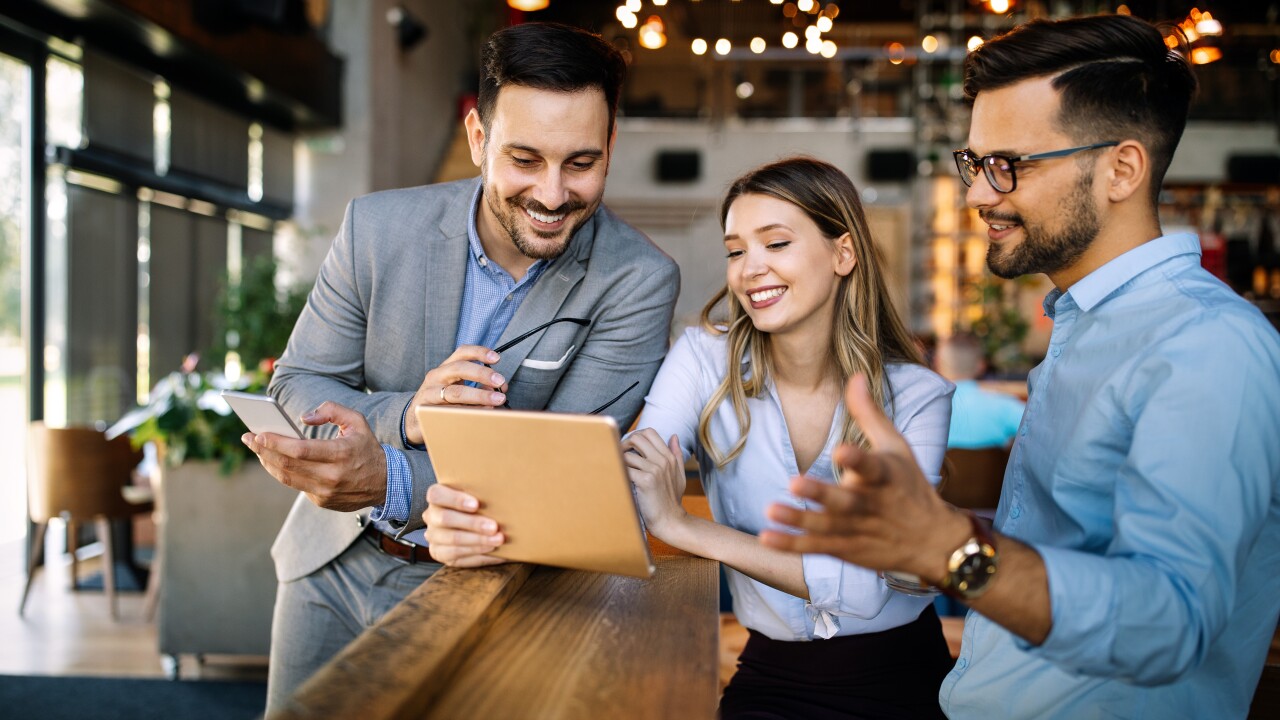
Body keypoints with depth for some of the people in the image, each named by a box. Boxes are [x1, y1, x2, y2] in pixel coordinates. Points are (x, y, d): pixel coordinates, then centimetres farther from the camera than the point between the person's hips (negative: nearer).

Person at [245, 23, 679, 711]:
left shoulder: (639, 282, -18)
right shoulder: (377, 226, -11)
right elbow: (296, 383, -4)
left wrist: (390, 479, -37)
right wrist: (405, 414, -27)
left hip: (474, 581, -3)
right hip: (334, 567, 3)